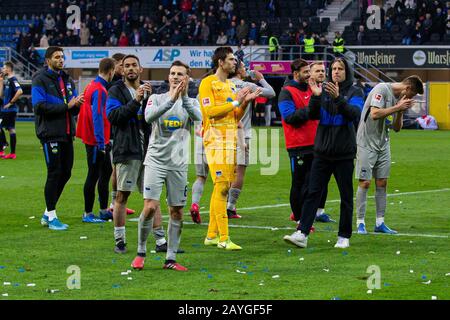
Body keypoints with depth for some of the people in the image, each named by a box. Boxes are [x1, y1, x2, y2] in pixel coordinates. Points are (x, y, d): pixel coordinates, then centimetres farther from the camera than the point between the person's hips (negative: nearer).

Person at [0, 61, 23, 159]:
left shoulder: (13, 80, -13)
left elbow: (20, 91, -28)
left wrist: (11, 102, -20)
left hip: (9, 110, -10)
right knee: (11, 130, 9)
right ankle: (12, 153, 10)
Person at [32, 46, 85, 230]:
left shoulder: (67, 80, 17)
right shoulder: (40, 80, -5)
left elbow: (73, 109, 18)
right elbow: (39, 106, -17)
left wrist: (77, 103, -7)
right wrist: (66, 106, -19)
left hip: (66, 133, 7)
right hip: (50, 134, -7)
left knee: (65, 172, 9)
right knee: (54, 173, -6)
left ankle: (48, 214, 21)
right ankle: (51, 217, 2)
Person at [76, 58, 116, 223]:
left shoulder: (93, 86, 12)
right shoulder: (100, 90, -18)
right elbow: (97, 117, -23)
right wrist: (101, 142, -23)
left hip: (100, 141, 10)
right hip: (97, 141, -10)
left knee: (106, 172, 17)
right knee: (94, 175, -4)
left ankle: (103, 211, 24)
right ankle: (87, 214, 2)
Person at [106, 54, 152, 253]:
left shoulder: (147, 90, 18)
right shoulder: (116, 91, 2)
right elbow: (113, 115, -13)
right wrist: (135, 101, -20)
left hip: (147, 150, 5)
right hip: (126, 150, -4)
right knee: (122, 195, -4)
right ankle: (120, 240, 1)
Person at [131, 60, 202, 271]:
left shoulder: (190, 102, 7)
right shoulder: (157, 99, 4)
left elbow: (198, 117, -16)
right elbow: (149, 117, -18)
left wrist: (184, 97, -26)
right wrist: (171, 99, -26)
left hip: (178, 164, 2)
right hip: (156, 160, -2)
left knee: (176, 212, 4)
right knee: (150, 207, -13)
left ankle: (171, 259, 11)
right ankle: (141, 252, 3)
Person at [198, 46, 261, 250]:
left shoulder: (231, 85, 19)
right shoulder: (208, 83, -6)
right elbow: (209, 111, -16)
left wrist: (245, 102, 4)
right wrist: (235, 102, -13)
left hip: (230, 140, 8)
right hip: (216, 140, -8)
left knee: (221, 188, 8)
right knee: (221, 187, -13)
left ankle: (211, 235, 13)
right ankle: (223, 238, -14)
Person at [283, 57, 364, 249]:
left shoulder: (355, 92, 1)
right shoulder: (324, 91, 8)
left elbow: (354, 114, -16)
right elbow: (313, 115, -1)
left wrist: (338, 98, -29)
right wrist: (316, 97, -17)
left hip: (344, 153, -2)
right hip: (322, 151, 2)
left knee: (346, 196, 5)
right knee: (313, 192, -4)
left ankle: (344, 237, 13)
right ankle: (302, 233, -9)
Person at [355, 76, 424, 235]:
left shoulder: (400, 98, 10)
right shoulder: (382, 89, -14)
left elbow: (397, 128, 12)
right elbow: (374, 114, -26)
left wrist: (401, 112, -6)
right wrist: (398, 107, -20)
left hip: (383, 144, 8)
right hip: (367, 143, -8)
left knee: (382, 183, 6)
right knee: (365, 182, -6)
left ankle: (380, 223, 11)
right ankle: (360, 223, -1)